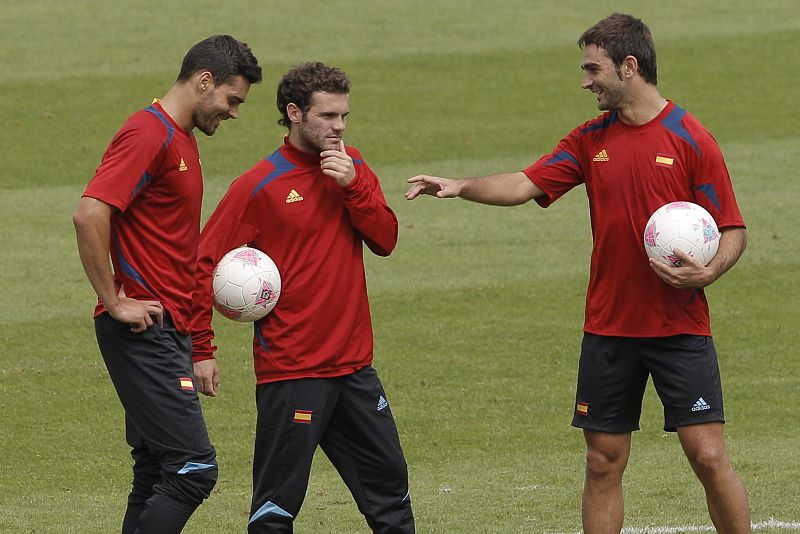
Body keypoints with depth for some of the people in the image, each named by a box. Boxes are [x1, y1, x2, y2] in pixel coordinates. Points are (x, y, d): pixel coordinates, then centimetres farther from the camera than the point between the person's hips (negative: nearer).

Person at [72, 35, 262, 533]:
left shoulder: (181, 138, 19)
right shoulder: (149, 134, -13)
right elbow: (89, 214, -24)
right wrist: (115, 302, -19)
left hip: (168, 331, 10)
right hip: (146, 331, -10)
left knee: (156, 477, 10)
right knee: (193, 468, -14)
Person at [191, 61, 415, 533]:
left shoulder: (352, 166, 8)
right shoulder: (260, 185, -9)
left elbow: (385, 240, 1)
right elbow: (205, 263, -7)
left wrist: (353, 185, -14)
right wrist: (201, 350, -10)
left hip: (354, 364, 6)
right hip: (291, 370, -6)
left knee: (388, 481, 14)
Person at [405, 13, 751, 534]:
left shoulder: (691, 139, -7)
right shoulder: (591, 139, 8)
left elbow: (733, 230, -4)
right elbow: (525, 184, 5)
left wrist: (707, 272, -22)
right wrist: (460, 187, -11)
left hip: (680, 329, -5)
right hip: (609, 329, 5)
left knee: (708, 456, -9)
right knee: (603, 462, 6)